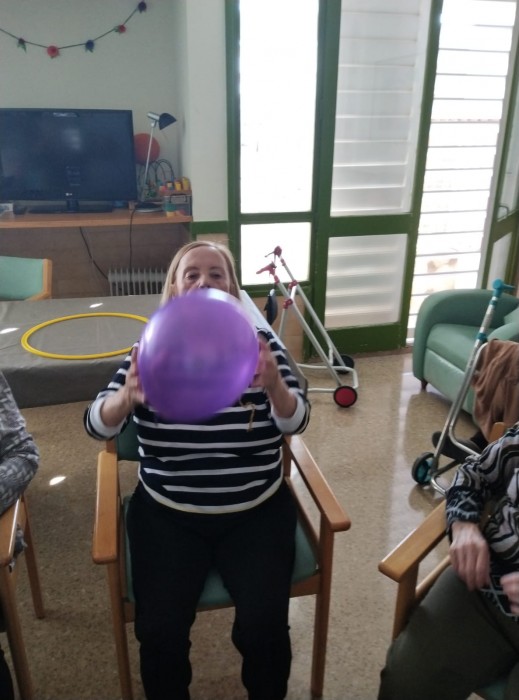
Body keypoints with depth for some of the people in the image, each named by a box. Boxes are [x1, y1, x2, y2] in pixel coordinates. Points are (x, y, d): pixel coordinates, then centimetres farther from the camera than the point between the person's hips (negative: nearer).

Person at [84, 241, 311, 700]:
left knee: (264, 624, -15)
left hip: (256, 512, 0)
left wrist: (275, 386, -37)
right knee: (159, 630, -14)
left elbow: (295, 422, -14)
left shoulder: (261, 345, -4)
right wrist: (126, 398, -35)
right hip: (167, 514, 1)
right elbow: (97, 425, -11)